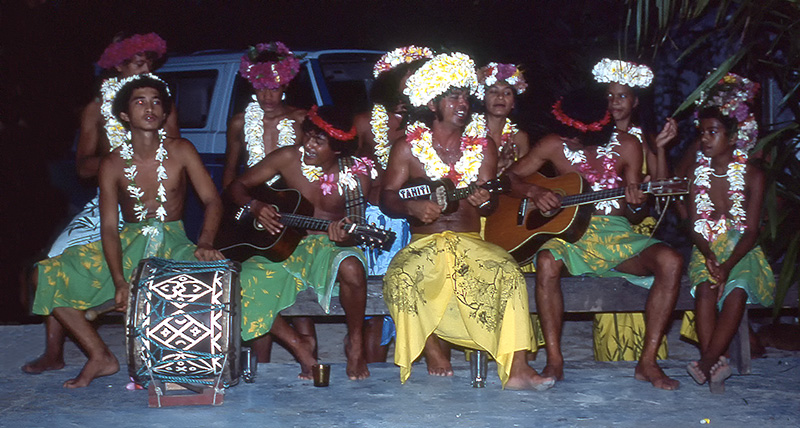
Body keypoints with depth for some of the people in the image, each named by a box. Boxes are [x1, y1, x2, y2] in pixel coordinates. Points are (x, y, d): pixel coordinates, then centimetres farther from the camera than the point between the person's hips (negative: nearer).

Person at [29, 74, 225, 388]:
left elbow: (212, 201, -10)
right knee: (47, 276, -15)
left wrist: (205, 244, -31)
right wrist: (119, 282, -22)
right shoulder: (113, 164, -2)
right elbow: (109, 227, -7)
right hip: (127, 245, 2)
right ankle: (102, 358, -8)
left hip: (174, 244, -1)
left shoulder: (181, 151, -3)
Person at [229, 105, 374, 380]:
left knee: (351, 268, -39)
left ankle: (355, 342, -10)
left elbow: (353, 233, -9)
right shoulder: (289, 159, -6)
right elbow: (236, 187, 3)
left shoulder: (355, 175, -9)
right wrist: (255, 207, -19)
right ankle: (299, 345, -2)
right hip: (283, 246, 3)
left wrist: (344, 237, -34)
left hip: (328, 246, -2)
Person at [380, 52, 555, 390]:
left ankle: (516, 369, -32)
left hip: (472, 243, 1)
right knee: (402, 277, -34)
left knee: (508, 271, -30)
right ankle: (432, 348, -9)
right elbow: (387, 198, 3)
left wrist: (483, 200, -16)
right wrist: (413, 208, -19)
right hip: (424, 242, -1)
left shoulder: (483, 146, 12)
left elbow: (489, 205, 9)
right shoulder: (408, 147, 6)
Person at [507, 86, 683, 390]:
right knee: (546, 262, -37)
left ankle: (647, 362, -21)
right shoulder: (554, 145, 2)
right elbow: (510, 177, 6)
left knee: (670, 261, -26)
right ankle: (554, 360, -25)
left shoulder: (626, 147, 3)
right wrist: (533, 192, -15)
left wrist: (636, 203, -19)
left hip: (616, 234, 1)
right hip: (568, 230, -1)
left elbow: (635, 215, 6)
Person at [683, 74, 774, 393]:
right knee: (706, 287, -31)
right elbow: (694, 225, 3)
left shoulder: (752, 176, -2)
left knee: (737, 290, -32)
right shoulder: (696, 172, 6)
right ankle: (714, 364, -36)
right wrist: (708, 256, -17)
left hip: (742, 249, -1)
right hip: (706, 249, 2)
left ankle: (707, 362, -36)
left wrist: (728, 265, -23)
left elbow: (752, 230, -8)